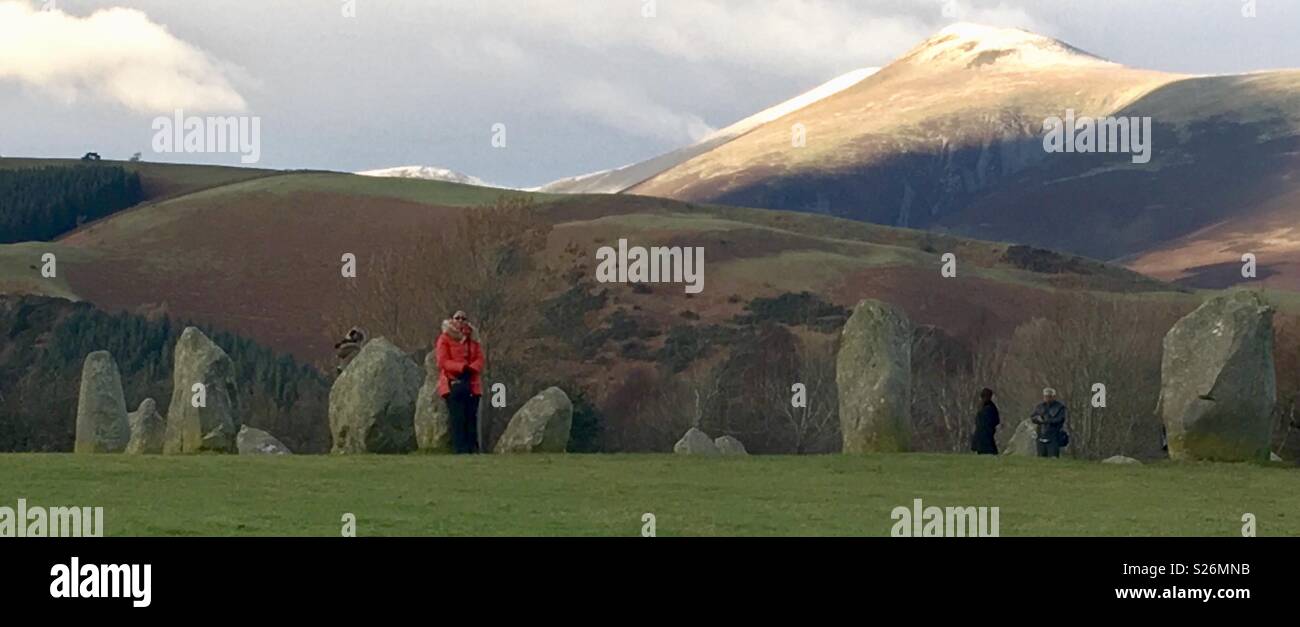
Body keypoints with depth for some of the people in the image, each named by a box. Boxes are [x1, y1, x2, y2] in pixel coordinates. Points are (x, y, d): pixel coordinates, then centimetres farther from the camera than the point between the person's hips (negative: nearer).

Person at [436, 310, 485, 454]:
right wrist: (461, 367, -19)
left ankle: (473, 449, 2)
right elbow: (443, 362, -6)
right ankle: (459, 450, -10)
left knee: (471, 419, 1)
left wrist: (470, 368, -15)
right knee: (457, 419, -9)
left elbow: (480, 360, 6)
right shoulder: (444, 339, 4)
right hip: (453, 384, -4)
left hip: (472, 385, 4)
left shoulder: (473, 341, 16)